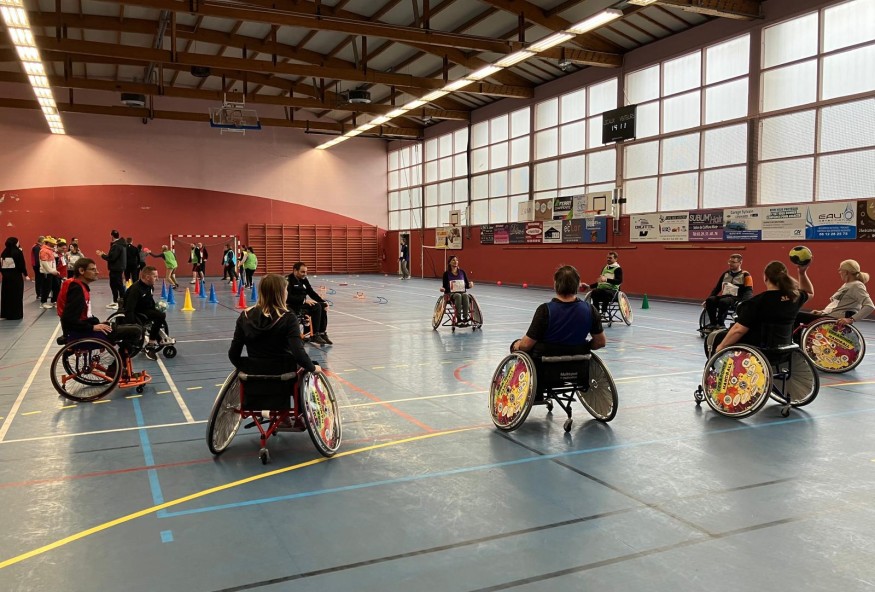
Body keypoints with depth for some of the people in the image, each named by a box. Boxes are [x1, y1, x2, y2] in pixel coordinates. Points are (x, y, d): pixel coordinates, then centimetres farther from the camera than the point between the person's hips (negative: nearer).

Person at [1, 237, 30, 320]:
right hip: (16, 277, -5)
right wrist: (25, 275, -4)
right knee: (16, 295, 2)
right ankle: (16, 315, 5)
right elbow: (22, 265, -12)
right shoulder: (18, 252, -10)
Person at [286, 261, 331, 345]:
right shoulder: (288, 280, -13)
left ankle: (322, 333, -6)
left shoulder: (304, 279, 12)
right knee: (316, 307, -25)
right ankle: (315, 336, -22)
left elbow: (312, 292, 14)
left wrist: (323, 301, -2)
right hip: (293, 307, -8)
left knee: (323, 306, -10)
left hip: (302, 304, 8)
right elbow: (288, 297, -23)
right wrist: (304, 300, -29)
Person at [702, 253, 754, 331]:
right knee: (710, 300, -25)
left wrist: (743, 302, -26)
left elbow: (749, 291, -7)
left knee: (723, 301, -37)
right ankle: (713, 323, -16)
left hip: (736, 299, -5)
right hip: (724, 297, 5)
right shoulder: (725, 274, 19)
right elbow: (717, 288, 21)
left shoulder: (745, 275, 3)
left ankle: (720, 323, -22)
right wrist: (707, 299, 9)